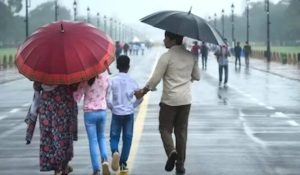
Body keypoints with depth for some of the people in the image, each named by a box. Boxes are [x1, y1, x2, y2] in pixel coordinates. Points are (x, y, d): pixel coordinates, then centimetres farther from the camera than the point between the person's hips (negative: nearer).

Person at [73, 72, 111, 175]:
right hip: (102, 111, 3)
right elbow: (106, 94, 4)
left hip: (89, 113, -3)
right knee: (101, 137, 22)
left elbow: (77, 97, -10)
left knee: (93, 141, 5)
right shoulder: (105, 77, -7)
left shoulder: (85, 79, -15)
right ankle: (105, 160, -2)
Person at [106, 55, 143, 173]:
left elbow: (108, 99, -12)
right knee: (127, 138, 9)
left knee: (114, 137, 9)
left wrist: (112, 107, 7)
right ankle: (123, 163, 8)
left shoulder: (112, 81, -7)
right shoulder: (132, 81, -4)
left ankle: (115, 152, -21)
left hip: (116, 113, 0)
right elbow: (140, 98, -1)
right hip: (129, 113, 0)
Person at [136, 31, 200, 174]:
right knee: (181, 131, 11)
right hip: (186, 100, 5)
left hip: (169, 100, -5)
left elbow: (155, 79, -12)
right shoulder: (191, 56, 4)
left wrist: (143, 92, 0)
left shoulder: (166, 57, -14)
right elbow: (197, 76, 13)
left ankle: (171, 151, -19)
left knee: (165, 128, 8)